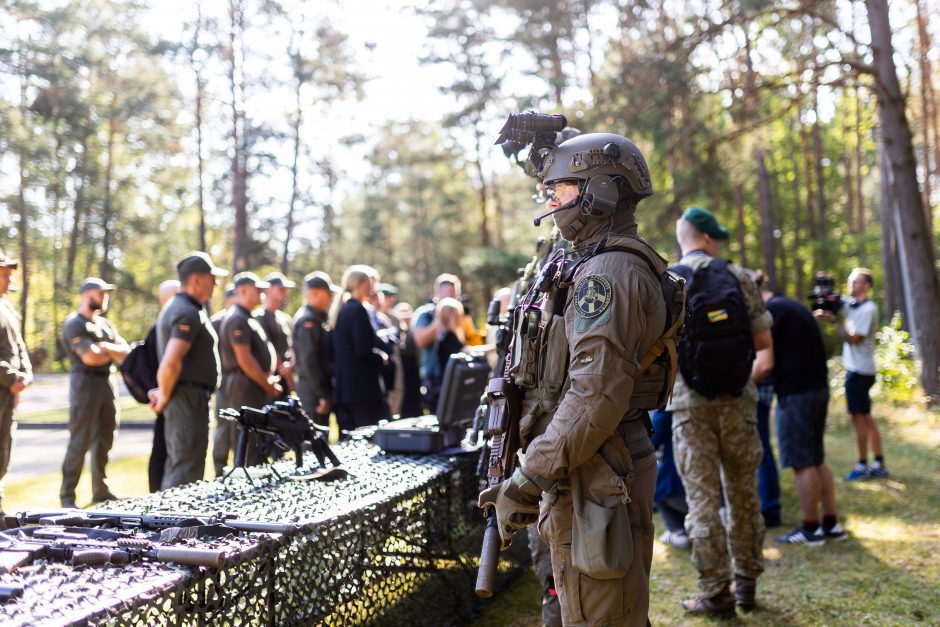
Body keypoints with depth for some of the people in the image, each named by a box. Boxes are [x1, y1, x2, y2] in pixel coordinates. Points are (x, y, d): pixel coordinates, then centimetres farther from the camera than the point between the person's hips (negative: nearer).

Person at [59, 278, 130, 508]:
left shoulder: (104, 323, 20)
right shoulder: (74, 324, -6)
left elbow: (126, 352, 10)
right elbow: (90, 357, -18)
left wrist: (105, 347, -9)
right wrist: (113, 353, 0)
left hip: (107, 383, 8)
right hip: (85, 382, -8)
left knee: (104, 441, 11)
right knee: (80, 441, -9)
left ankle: (100, 491, 19)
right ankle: (67, 496, -5)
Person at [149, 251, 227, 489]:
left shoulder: (175, 306, 16)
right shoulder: (188, 313, -17)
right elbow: (171, 364, -28)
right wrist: (164, 398, -15)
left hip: (185, 398, 10)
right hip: (189, 398, -10)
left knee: (176, 466, 17)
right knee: (187, 471, -8)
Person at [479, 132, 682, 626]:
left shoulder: (610, 272, -18)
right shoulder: (595, 266, 16)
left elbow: (596, 394, -25)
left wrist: (527, 482, -22)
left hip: (595, 479, -11)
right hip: (605, 469, 11)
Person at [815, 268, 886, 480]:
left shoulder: (868, 309, -14)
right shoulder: (850, 304, 11)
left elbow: (853, 338, -18)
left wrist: (833, 320, -16)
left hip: (860, 371, -9)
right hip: (855, 369, 9)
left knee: (858, 416, -3)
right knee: (865, 417, 12)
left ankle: (862, 466, 2)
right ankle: (879, 465, 18)